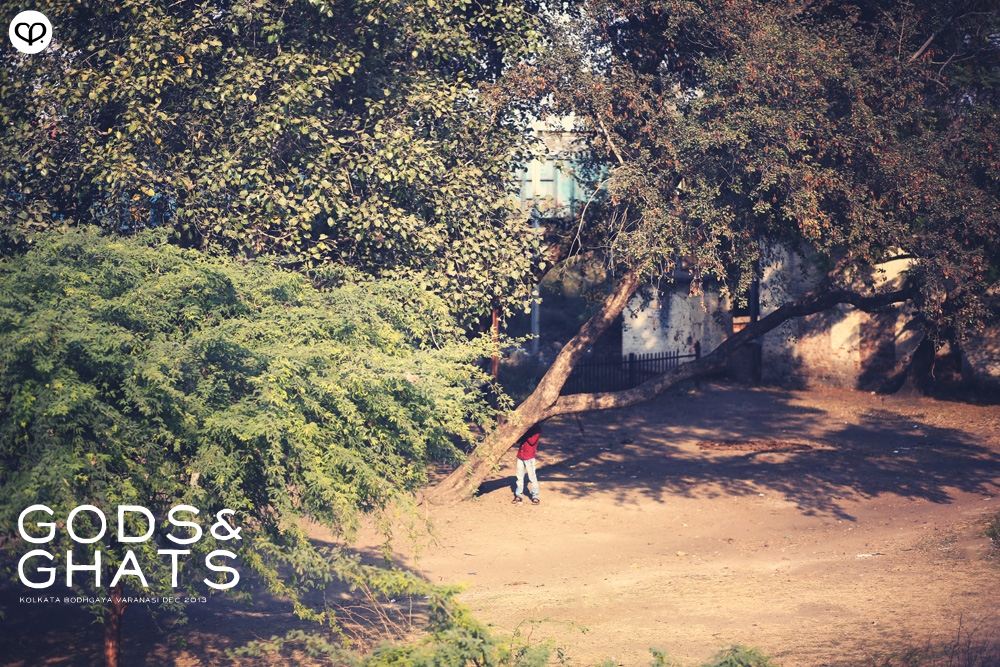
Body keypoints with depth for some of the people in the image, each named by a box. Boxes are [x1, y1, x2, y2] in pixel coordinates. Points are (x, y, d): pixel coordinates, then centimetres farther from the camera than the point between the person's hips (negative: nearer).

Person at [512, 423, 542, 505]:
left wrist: (526, 433, -18)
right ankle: (518, 496, 17)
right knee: (519, 477, 10)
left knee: (532, 477, -3)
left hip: (529, 457, -6)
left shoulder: (537, 428, -6)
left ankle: (535, 497, 4)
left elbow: (532, 441, -17)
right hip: (520, 455, 6)